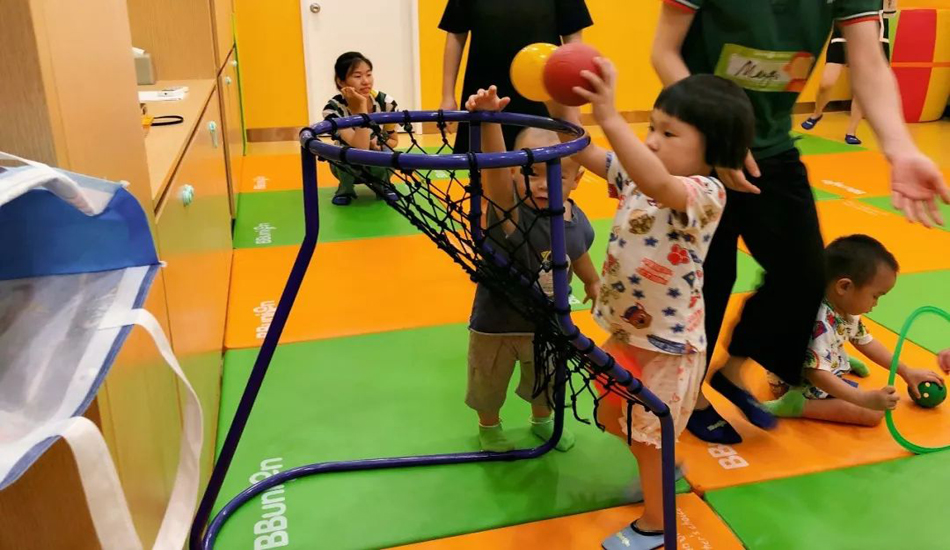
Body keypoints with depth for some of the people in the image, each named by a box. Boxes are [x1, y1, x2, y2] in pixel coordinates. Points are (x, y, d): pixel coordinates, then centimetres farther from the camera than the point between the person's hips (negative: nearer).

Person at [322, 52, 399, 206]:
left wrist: (377, 144, -25)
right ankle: (345, 190, -3)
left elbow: (393, 140, -3)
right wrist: (361, 107, -42)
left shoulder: (385, 102, -20)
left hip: (378, 165, 2)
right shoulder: (334, 108, -28)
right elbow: (361, 148, -40)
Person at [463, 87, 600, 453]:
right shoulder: (509, 211, -31)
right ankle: (489, 425, 52)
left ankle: (542, 419, 60)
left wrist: (593, 282, 25)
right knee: (490, 384, 22)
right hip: (496, 323, -4)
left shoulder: (577, 222, -14)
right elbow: (494, 168, -51)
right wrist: (489, 120, -66)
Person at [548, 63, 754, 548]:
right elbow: (585, 154, 1)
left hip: (668, 343, -8)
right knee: (614, 418, 26)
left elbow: (658, 186, -47)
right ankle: (662, 475, 53)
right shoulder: (638, 174, -3)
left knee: (650, 439, 12)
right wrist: (562, 108, -17)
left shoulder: (707, 194, -26)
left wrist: (609, 117, -53)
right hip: (627, 331, 8)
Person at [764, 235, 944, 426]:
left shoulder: (845, 309, -4)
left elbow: (866, 342, 12)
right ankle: (798, 405, -18)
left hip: (830, 366, 10)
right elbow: (816, 374, -38)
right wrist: (865, 399, -42)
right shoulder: (818, 322, -36)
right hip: (801, 384, -10)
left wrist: (906, 372, 12)